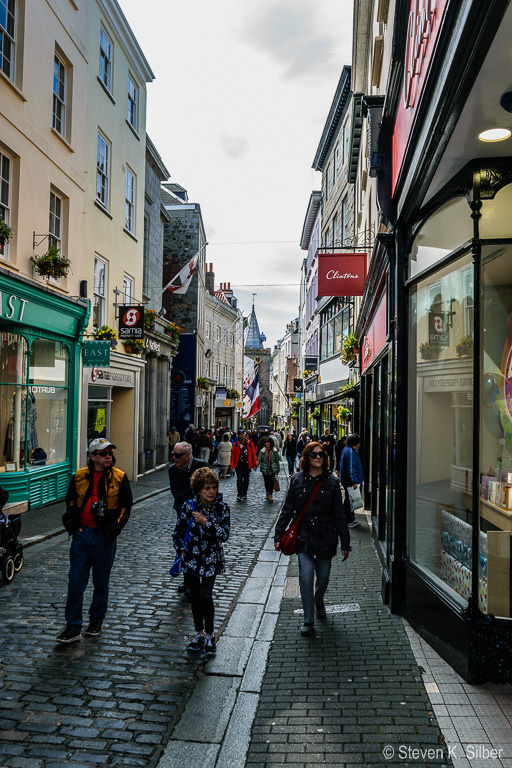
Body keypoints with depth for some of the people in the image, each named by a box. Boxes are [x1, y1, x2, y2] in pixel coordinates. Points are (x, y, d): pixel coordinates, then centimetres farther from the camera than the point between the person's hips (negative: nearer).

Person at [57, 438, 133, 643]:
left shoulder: (119, 478, -4)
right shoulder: (79, 476, 1)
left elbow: (126, 506, 2)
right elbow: (70, 502, 14)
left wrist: (114, 529, -7)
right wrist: (72, 524, 1)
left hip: (103, 537, -1)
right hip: (81, 534, 2)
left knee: (101, 581, 10)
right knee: (76, 580, 1)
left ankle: (96, 621, 28)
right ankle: (73, 627, 10)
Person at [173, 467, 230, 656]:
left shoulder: (222, 507, -9)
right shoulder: (189, 507, -8)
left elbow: (225, 534, -15)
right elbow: (178, 533, 6)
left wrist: (206, 522, -24)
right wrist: (181, 550, -4)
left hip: (211, 558, -2)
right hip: (192, 559, 2)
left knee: (205, 596, -10)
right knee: (195, 596, 12)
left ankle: (209, 635, 11)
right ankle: (199, 634, 30)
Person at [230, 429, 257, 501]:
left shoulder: (249, 443, 1)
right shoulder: (235, 444, 0)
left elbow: (253, 454, 4)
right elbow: (233, 455, 2)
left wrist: (254, 465, 1)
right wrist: (232, 465, -4)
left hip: (247, 464, 2)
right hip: (239, 464, -2)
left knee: (246, 479, 12)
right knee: (239, 479, -10)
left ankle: (244, 494, 25)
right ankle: (239, 495, -12)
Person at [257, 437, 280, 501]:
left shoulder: (275, 451, -3)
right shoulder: (262, 451, -2)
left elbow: (277, 461, 4)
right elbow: (259, 459, -5)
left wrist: (277, 470, 6)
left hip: (272, 469, -2)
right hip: (264, 469, 2)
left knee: (271, 482, -8)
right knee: (266, 482, 10)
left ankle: (270, 495, -3)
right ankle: (267, 493, 30)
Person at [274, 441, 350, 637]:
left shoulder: (331, 481, -1)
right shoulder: (297, 480, 0)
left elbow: (339, 514, 3)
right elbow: (287, 510, 6)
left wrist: (345, 542, 2)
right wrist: (278, 535, 3)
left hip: (325, 536, 1)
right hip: (304, 536, -1)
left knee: (323, 577, 11)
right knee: (306, 579, -6)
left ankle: (318, 602, 44)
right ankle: (308, 621, 9)